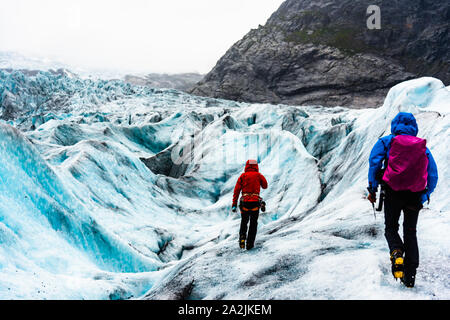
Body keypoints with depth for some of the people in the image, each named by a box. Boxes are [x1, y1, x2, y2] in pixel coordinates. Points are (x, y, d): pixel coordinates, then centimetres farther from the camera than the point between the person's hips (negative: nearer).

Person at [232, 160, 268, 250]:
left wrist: (234, 204, 0)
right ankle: (250, 243, 8)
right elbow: (265, 186, 19)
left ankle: (242, 238, -1)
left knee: (244, 222, 20)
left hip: (244, 203, 1)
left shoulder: (242, 176, 8)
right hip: (255, 202, -1)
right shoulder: (258, 175, 6)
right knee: (253, 224, 13)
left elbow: (236, 190, 1)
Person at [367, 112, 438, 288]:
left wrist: (372, 189, -4)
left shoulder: (387, 141, 6)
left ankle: (397, 253, -17)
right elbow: (433, 176, 10)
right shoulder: (424, 147, 13)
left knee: (391, 228, 15)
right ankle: (410, 275, 8)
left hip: (393, 193, -2)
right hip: (415, 195, 2)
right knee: (410, 233, 14)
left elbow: (374, 161, -8)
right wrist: (424, 196, 18)